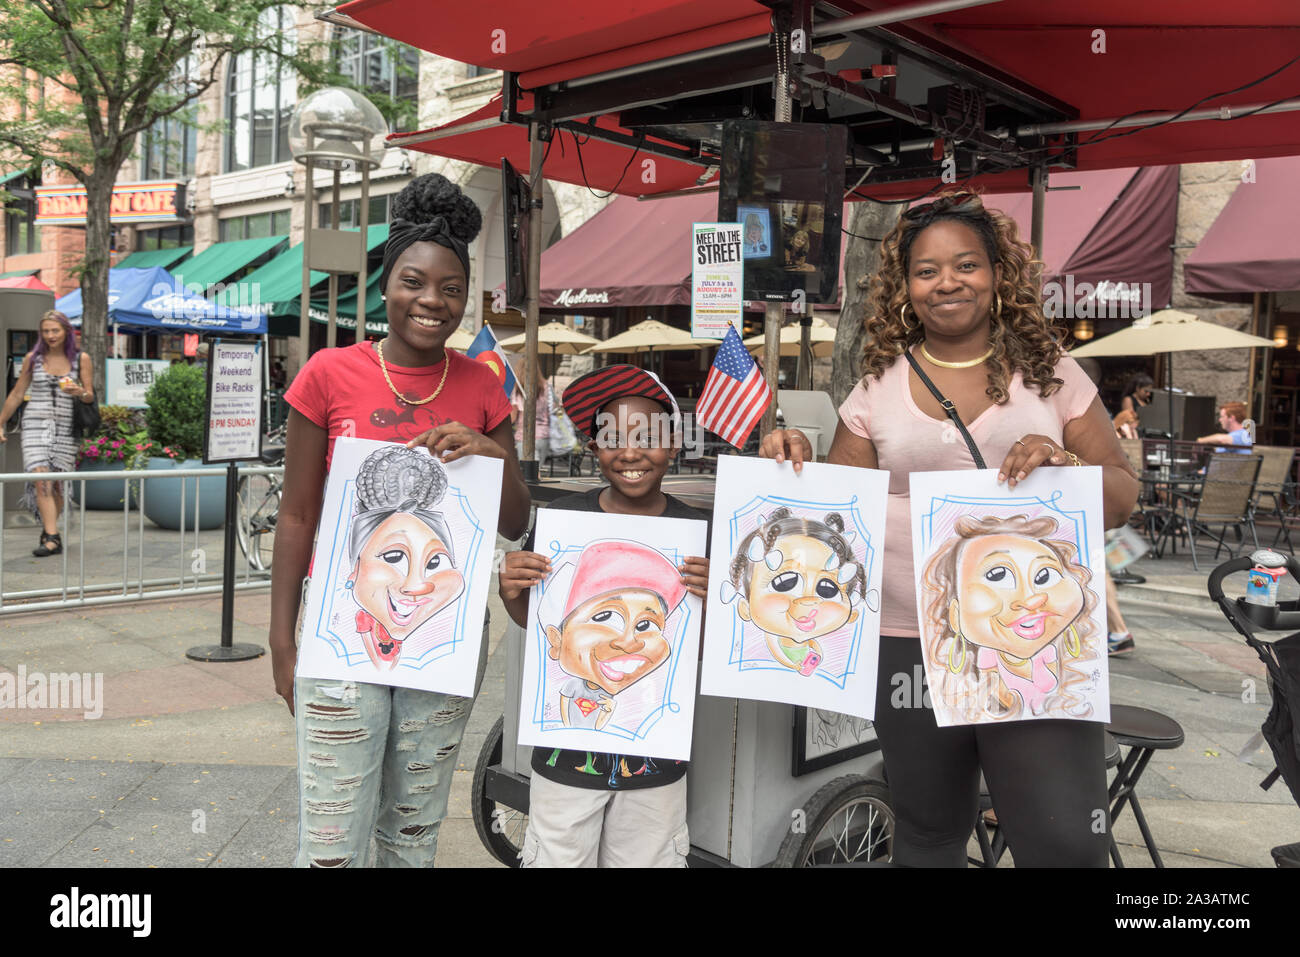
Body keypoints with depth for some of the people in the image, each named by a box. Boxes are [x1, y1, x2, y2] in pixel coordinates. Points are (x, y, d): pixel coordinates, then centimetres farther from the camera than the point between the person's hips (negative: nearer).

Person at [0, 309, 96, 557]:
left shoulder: (81, 359, 4)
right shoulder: (33, 358, 7)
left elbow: (91, 397, 5)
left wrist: (79, 392, -18)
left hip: (66, 427, 0)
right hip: (36, 424, 0)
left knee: (57, 484, 2)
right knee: (41, 480, -14)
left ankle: (47, 531, 22)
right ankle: (53, 538, -18)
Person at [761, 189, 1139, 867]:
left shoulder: (1051, 374, 5)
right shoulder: (877, 389, 6)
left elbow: (1122, 497, 4)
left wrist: (1063, 464, -16)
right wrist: (796, 464, -9)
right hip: (909, 644, 1)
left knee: (1067, 842, -6)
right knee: (928, 836, 16)